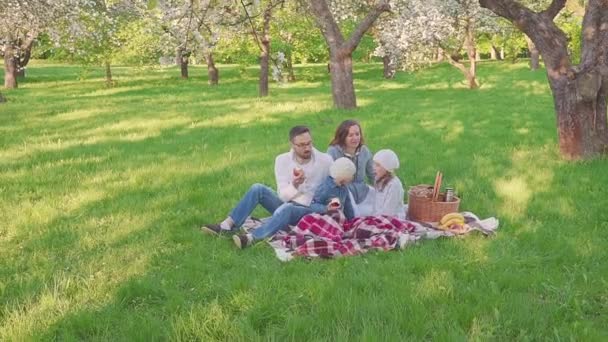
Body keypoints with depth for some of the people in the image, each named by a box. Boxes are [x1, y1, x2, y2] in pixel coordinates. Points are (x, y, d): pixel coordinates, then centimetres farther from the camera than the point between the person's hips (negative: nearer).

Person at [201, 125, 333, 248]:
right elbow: (283, 195, -12)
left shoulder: (326, 161, -9)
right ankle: (226, 226, -25)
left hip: (310, 211, -3)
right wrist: (294, 185, -33)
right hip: (286, 203, 3)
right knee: (258, 189, -22)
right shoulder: (282, 160, -5)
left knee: (286, 208, -38)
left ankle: (252, 238, -56)